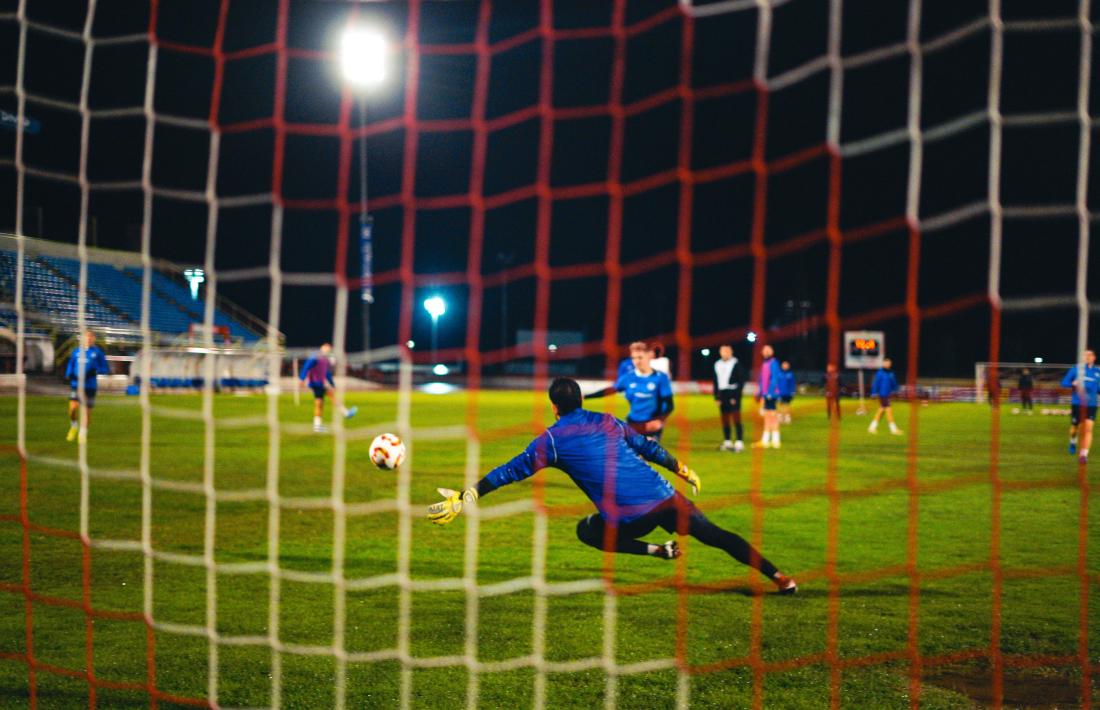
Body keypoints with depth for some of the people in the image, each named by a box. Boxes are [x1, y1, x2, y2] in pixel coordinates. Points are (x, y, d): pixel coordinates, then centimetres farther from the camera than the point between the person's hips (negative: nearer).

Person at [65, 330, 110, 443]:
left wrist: (95, 371, -16)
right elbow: (70, 366, 20)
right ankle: (74, 427, 12)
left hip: (90, 386, -1)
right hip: (76, 385, 1)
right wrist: (69, 375, -1)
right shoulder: (76, 352, 9)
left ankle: (83, 432, 25)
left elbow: (106, 369, 3)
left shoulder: (97, 352, 3)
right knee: (73, 407, -16)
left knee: (87, 411, 2)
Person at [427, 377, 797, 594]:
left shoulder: (552, 439, 4)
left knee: (586, 530, 25)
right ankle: (779, 577, 10)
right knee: (715, 535, 17)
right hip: (663, 499, 4)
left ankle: (658, 550, 9)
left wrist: (465, 498, 3)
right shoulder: (608, 422, 15)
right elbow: (649, 448, 21)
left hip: (626, 518, -4)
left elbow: (511, 471, 2)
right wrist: (684, 471, 35)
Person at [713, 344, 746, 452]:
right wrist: (717, 397, 11)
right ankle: (727, 442, 16)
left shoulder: (736, 364, -5)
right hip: (722, 395, 6)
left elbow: (741, 381, -6)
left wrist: (736, 396, -12)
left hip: (733, 394, -6)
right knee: (724, 420, 8)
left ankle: (739, 443, -9)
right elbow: (716, 382, 18)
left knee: (736, 419, -9)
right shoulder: (717, 364, 13)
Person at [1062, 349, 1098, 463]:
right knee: (1075, 427, 10)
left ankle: (1084, 455, -14)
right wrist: (1073, 383, -20)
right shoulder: (1075, 369, -1)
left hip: (1091, 405, 1)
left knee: (1088, 428, -13)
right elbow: (1064, 382, 0)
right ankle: (1073, 442, 45)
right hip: (1077, 404, -1)